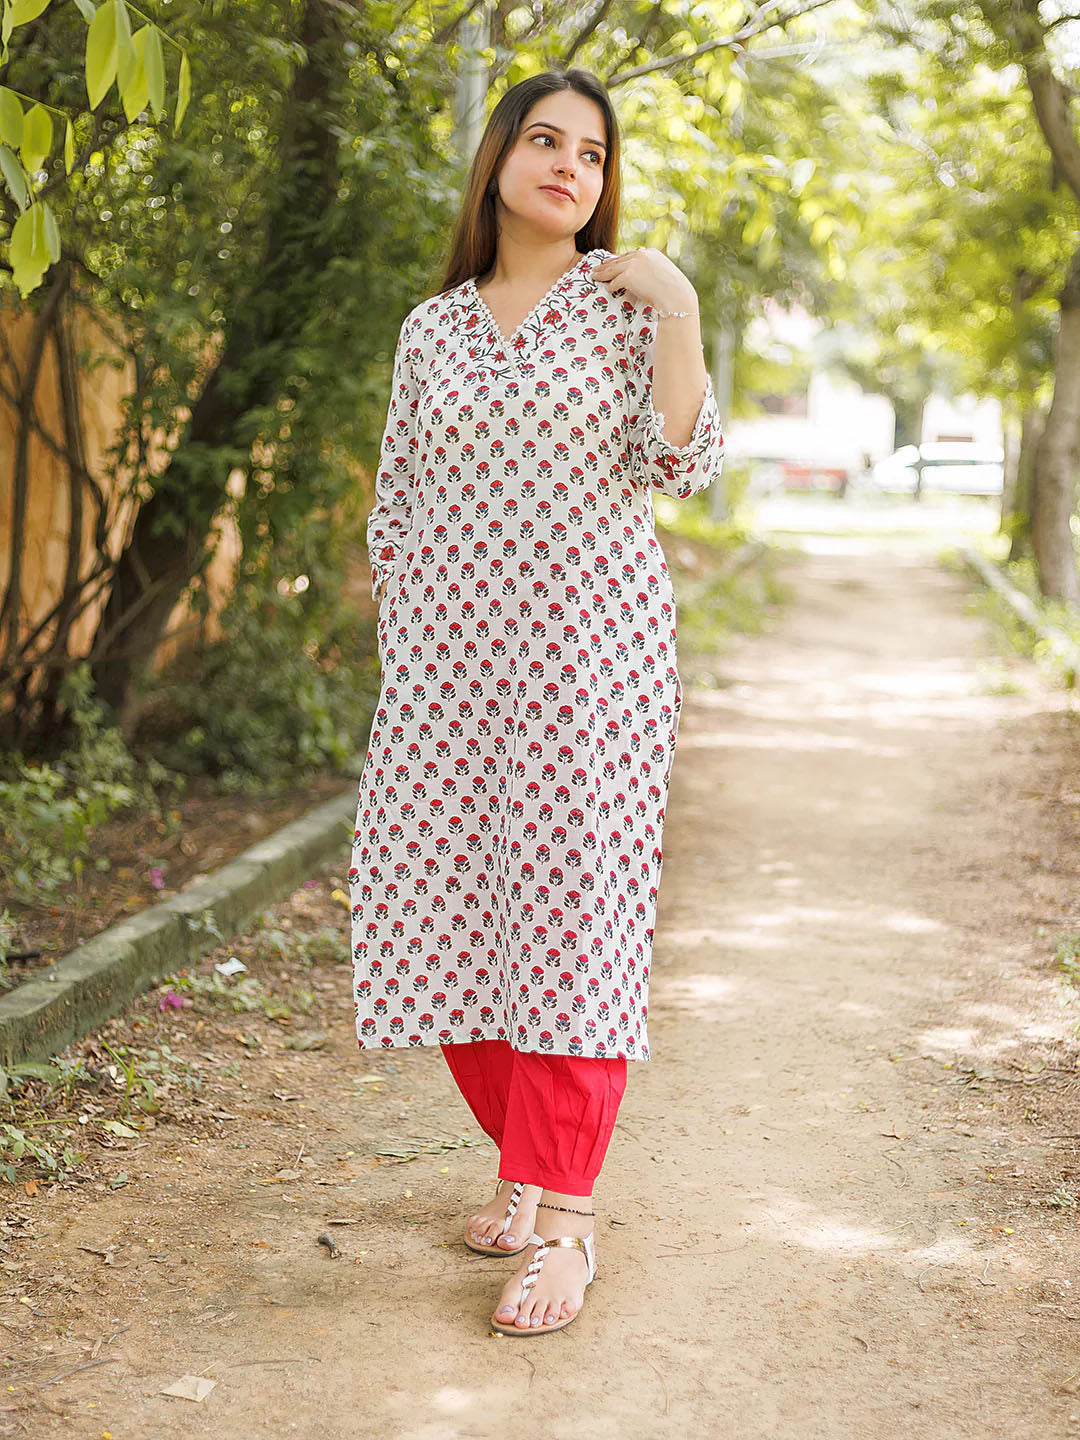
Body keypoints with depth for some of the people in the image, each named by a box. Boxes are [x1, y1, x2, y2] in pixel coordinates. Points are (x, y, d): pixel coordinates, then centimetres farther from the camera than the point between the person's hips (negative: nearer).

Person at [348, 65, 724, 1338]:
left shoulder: (625, 300, 4)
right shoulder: (432, 329, 14)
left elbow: (681, 465, -8)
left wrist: (678, 309, -14)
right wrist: (396, 668, 13)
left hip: (589, 645, -4)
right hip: (450, 659, 4)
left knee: (568, 909, -8)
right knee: (443, 914, 2)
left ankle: (564, 1222, -4)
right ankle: (526, 1164, 21)